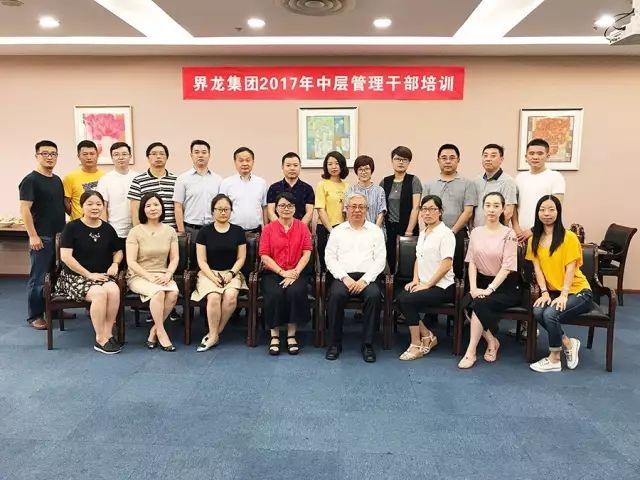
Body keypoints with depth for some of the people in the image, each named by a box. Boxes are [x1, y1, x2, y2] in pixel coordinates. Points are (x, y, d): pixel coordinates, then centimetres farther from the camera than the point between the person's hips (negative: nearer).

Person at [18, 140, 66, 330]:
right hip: (42, 237, -7)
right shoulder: (30, 180, -9)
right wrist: (33, 236, -18)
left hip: (60, 235, 7)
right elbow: (25, 209, -14)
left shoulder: (57, 180, 13)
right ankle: (34, 316, 9)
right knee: (39, 277, -1)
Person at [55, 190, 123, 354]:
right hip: (75, 276, -3)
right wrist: (89, 274, -14)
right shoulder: (72, 227, -3)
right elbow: (65, 256, -10)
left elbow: (118, 251, 22)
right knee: (99, 293, -33)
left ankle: (107, 334, -18)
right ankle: (101, 340, -20)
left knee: (113, 290, -30)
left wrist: (115, 263, 0)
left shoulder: (108, 229, 9)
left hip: (102, 276, 4)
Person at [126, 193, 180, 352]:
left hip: (162, 275, 3)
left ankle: (154, 330, -11)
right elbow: (131, 262, -7)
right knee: (158, 292, -34)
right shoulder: (135, 232, -2)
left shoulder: (170, 231, 9)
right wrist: (149, 276, -18)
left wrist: (168, 275, -13)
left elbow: (175, 258, 6)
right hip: (138, 276, -3)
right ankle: (161, 332, -17)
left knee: (174, 292, -29)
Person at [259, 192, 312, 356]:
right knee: (275, 294, -29)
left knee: (295, 292, -30)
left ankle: (291, 335, -14)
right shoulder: (268, 228, 5)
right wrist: (283, 272, -11)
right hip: (273, 272, 0)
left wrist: (295, 273, -13)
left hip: (297, 272, 0)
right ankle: (274, 335, -13)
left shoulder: (302, 227, 7)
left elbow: (307, 253, 0)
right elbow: (264, 256, -1)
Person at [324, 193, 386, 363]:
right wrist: (345, 278, -10)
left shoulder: (375, 231, 13)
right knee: (336, 295, -32)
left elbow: (380, 260, 4)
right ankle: (335, 343, -15)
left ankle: (367, 344, -18)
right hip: (343, 276, 0)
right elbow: (330, 258, 6)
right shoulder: (337, 231, 15)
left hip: (367, 277, 0)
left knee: (374, 295, -32)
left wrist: (365, 280, -10)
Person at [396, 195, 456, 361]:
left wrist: (427, 284, -16)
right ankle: (428, 336, -2)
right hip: (424, 284, 7)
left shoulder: (445, 233, -9)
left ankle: (416, 345, -9)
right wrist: (415, 280, 4)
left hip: (442, 287, -7)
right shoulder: (422, 233, 17)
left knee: (408, 300, -24)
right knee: (400, 297, -18)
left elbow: (446, 265, -16)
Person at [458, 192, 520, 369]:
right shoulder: (476, 232, 7)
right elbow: (472, 262, 3)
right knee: (467, 303, -26)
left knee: (480, 304, -30)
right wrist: (474, 287, -11)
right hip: (482, 281, 4)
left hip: (505, 285, -4)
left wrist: (489, 289, -22)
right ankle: (492, 342, -5)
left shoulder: (508, 234, -8)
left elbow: (507, 267, -14)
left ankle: (471, 352, -17)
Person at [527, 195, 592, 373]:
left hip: (578, 292, -4)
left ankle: (554, 359, -5)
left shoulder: (569, 237, -8)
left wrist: (563, 295, -22)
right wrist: (544, 292, -14)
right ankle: (567, 343, -1)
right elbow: (537, 268, 0)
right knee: (538, 312, -26)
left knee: (550, 314, -28)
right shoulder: (534, 240, 7)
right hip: (553, 291, 4)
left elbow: (570, 268, -13)